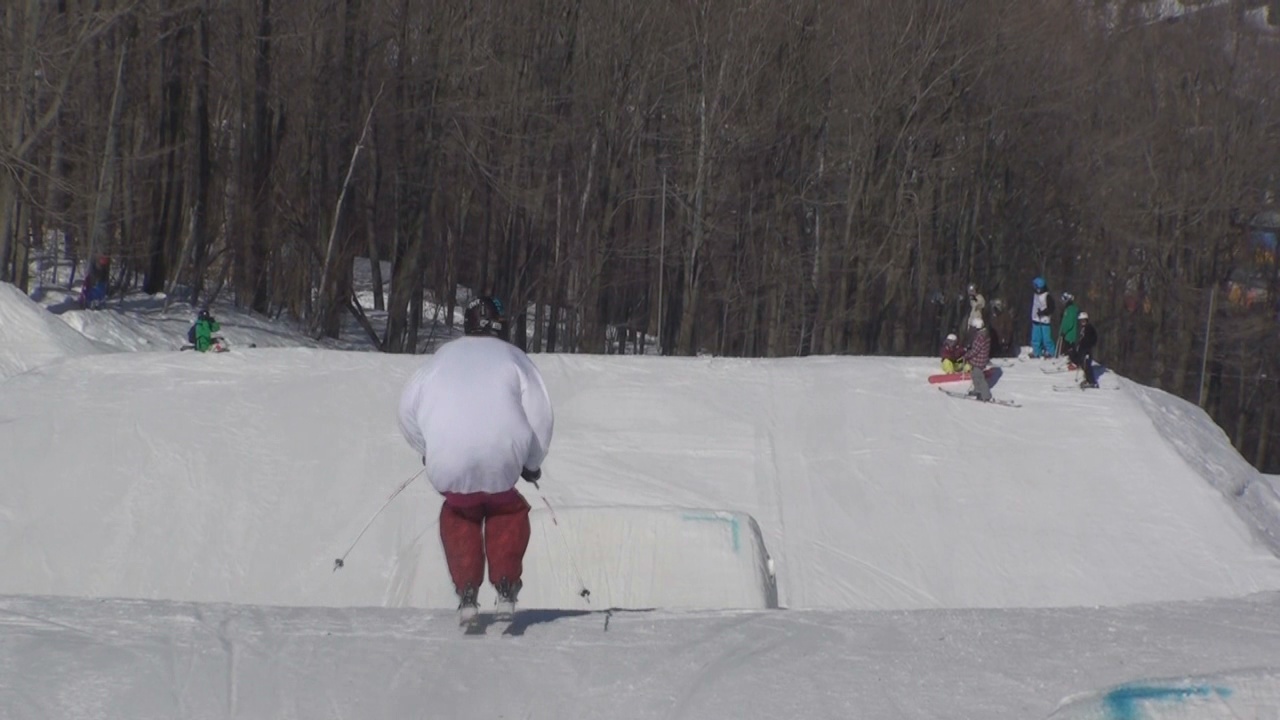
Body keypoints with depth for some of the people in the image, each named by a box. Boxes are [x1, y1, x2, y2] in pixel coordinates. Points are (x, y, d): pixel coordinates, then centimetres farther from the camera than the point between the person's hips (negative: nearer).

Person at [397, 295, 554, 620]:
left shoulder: (443, 356, 18)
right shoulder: (512, 357, 13)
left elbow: (408, 407, 14)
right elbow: (540, 414, 5)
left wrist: (427, 449, 28)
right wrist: (533, 464, 17)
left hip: (449, 463, 1)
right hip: (502, 465, -1)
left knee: (459, 513, 28)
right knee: (509, 511, 27)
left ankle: (467, 592, 17)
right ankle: (506, 588, 15)